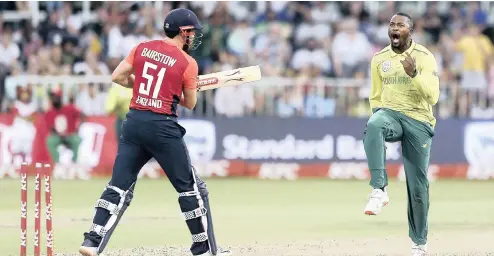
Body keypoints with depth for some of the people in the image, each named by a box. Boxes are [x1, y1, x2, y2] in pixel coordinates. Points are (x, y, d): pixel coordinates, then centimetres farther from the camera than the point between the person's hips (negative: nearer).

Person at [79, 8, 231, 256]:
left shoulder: (143, 48, 7)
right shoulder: (188, 63, -5)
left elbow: (117, 76, 9)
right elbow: (190, 103, 5)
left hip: (134, 121, 5)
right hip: (162, 126, -5)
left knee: (119, 186, 7)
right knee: (190, 188, 7)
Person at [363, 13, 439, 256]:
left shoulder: (425, 57, -3)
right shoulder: (379, 59, 7)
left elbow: (432, 97, -12)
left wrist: (414, 74, -25)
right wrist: (381, 120, 2)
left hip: (418, 120, -2)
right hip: (390, 114, 2)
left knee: (418, 185, 0)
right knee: (373, 126, -38)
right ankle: (380, 190, -40)